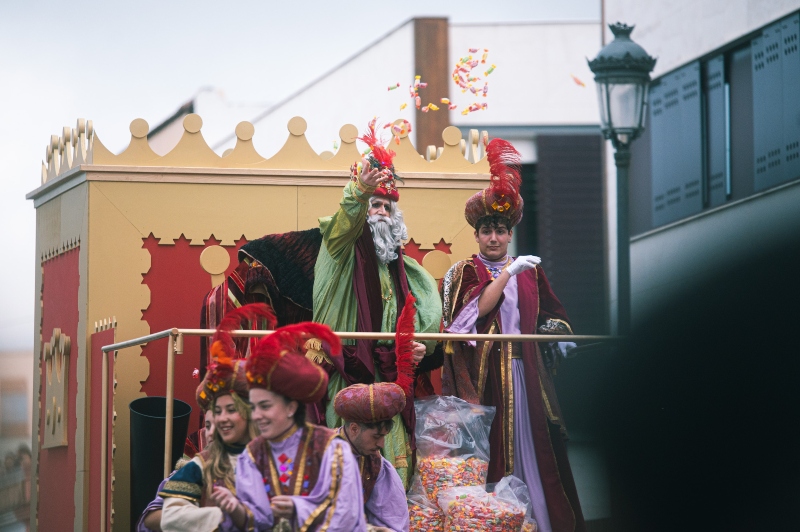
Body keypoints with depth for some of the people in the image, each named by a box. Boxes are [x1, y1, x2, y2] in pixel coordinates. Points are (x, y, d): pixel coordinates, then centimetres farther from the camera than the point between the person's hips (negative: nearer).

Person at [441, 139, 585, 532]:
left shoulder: (530, 272, 15)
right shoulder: (464, 272, 5)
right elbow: (477, 309, -13)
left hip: (525, 373, 3)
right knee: (491, 449, -6)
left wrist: (558, 334, 1)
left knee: (532, 448, 1)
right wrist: (508, 272, -15)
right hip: (483, 374, -3)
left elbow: (551, 314, 23)